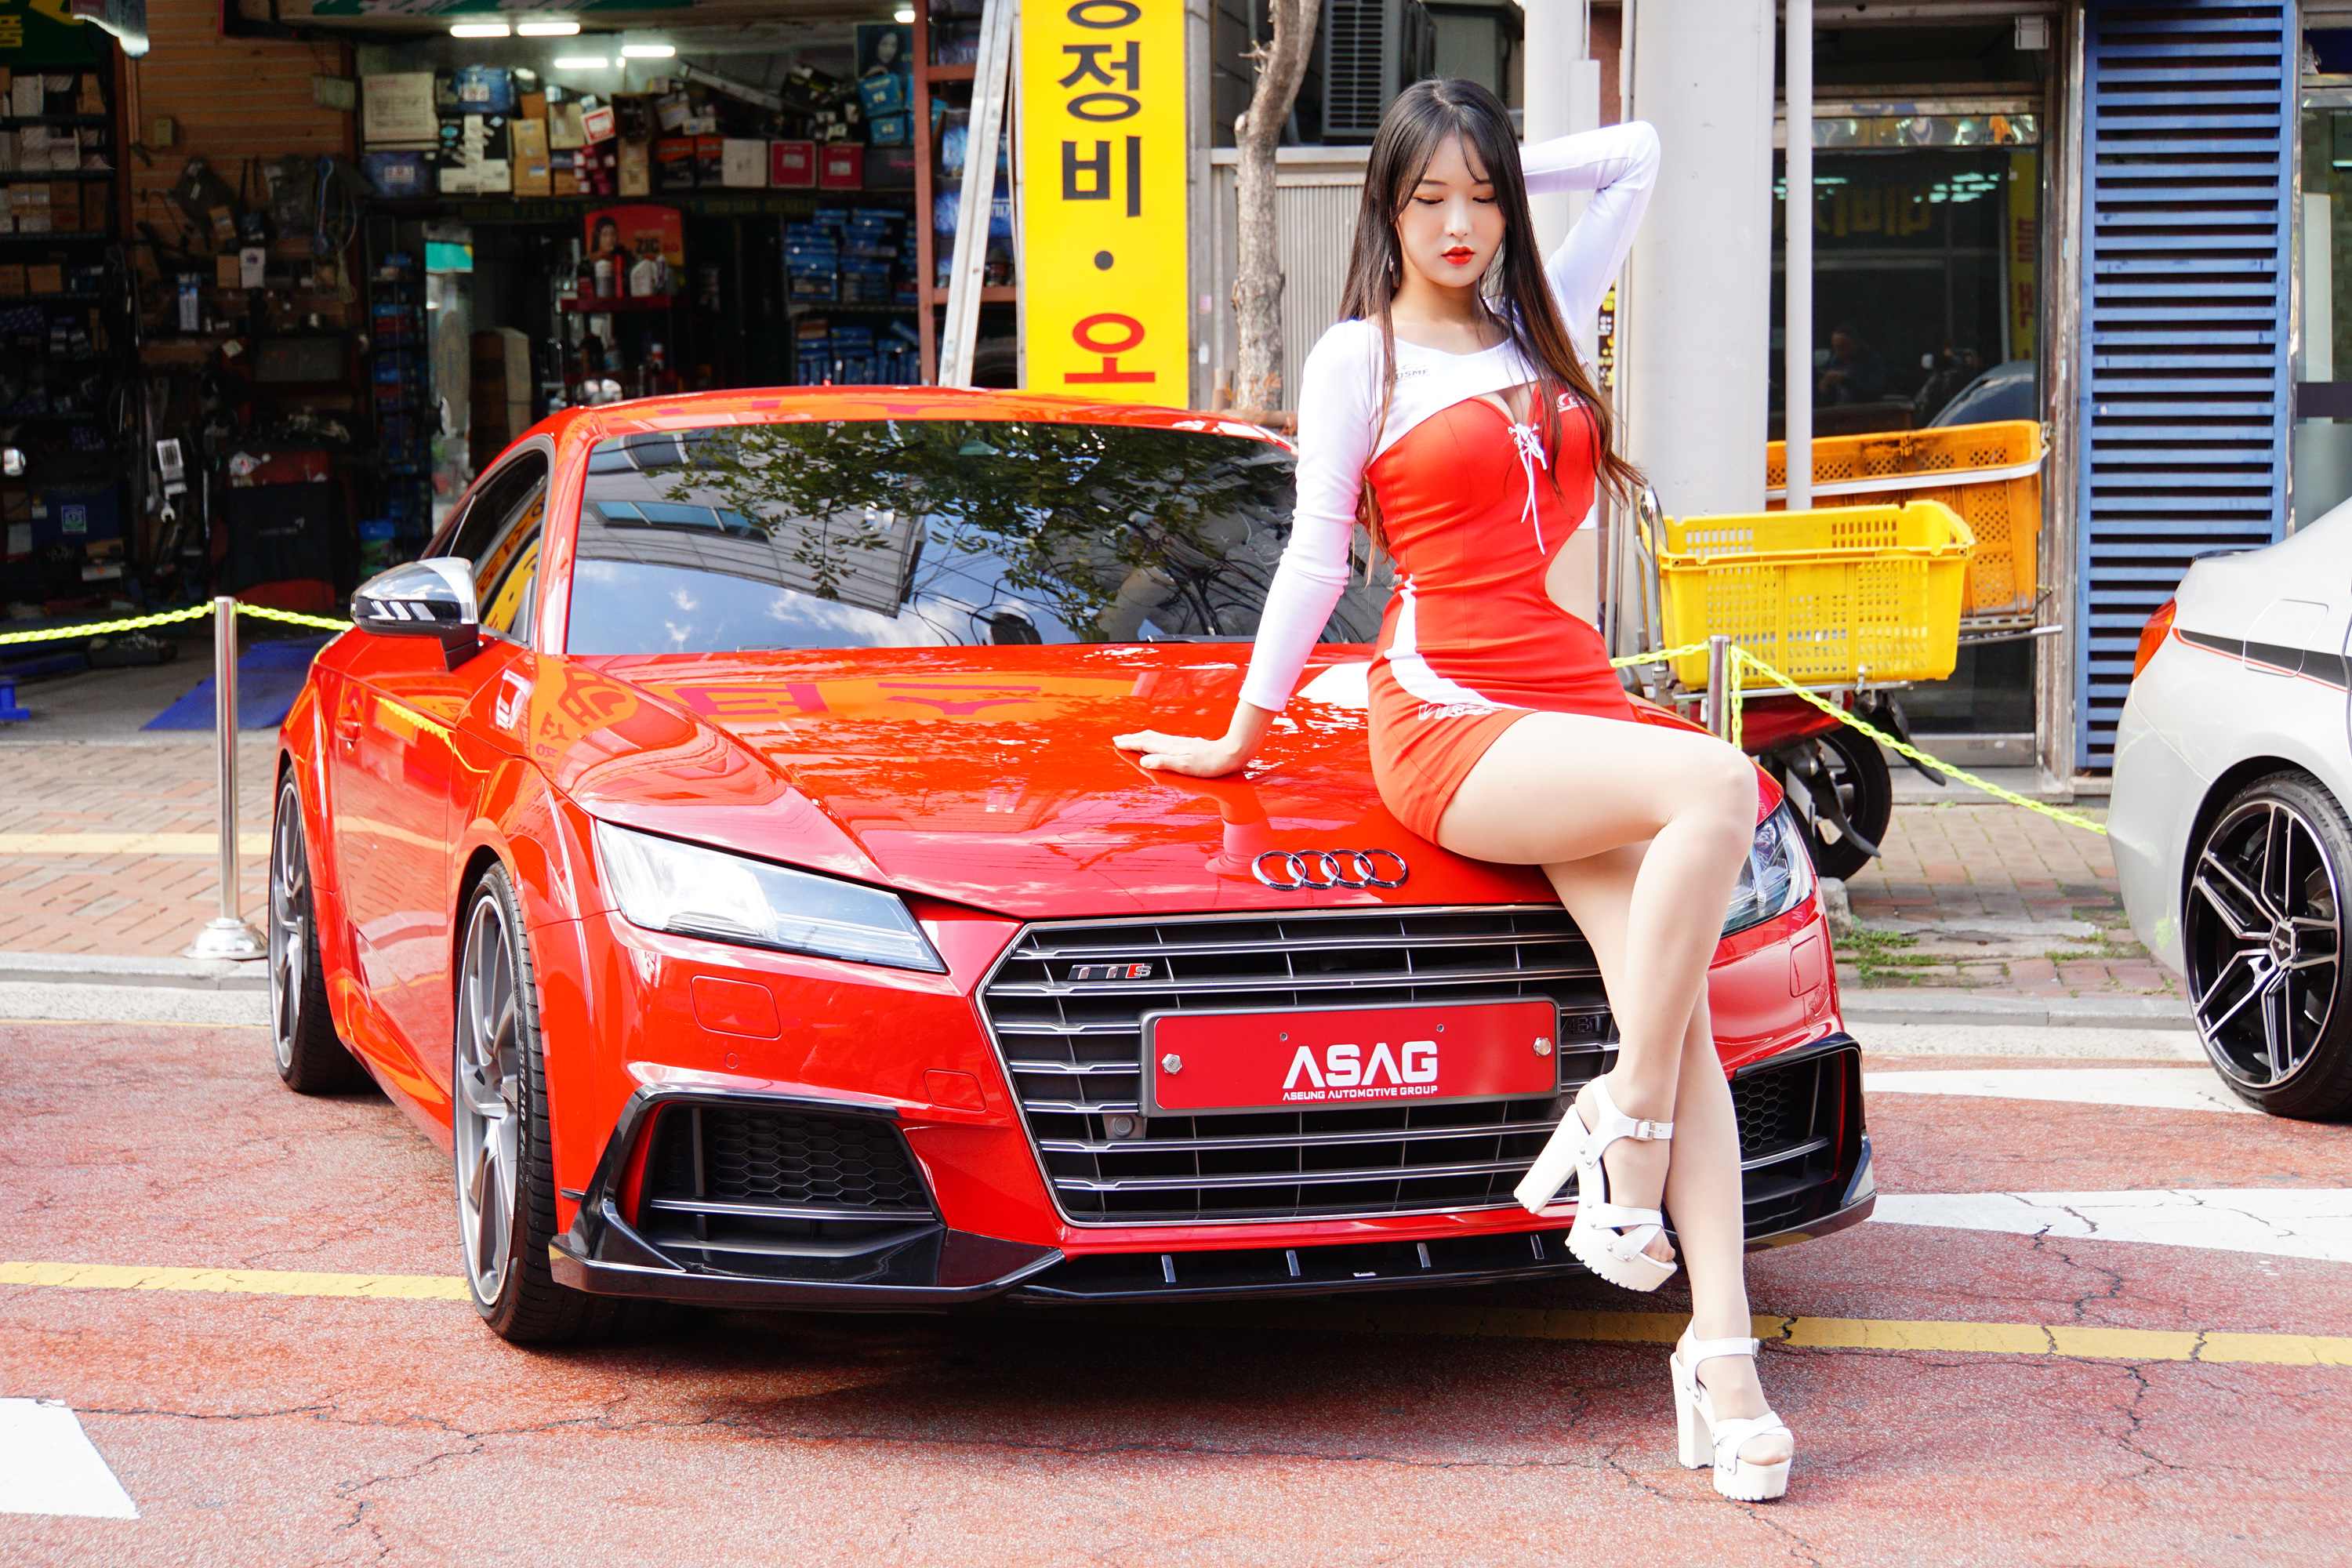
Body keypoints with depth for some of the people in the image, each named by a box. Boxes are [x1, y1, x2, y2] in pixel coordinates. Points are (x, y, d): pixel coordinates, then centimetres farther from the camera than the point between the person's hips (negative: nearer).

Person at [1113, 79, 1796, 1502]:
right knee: (1714, 786, -33)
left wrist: (1506, 171, 24)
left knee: (1674, 999, -18)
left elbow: (1635, 157, 31)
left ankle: (1722, 1349, -24)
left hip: (1578, 693, 5)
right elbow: (1315, 559, 8)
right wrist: (1240, 736, 7)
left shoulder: (1541, 328, 21)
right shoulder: (1360, 359, 7)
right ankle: (1626, 1128, -21)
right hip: (1452, 717, -5)